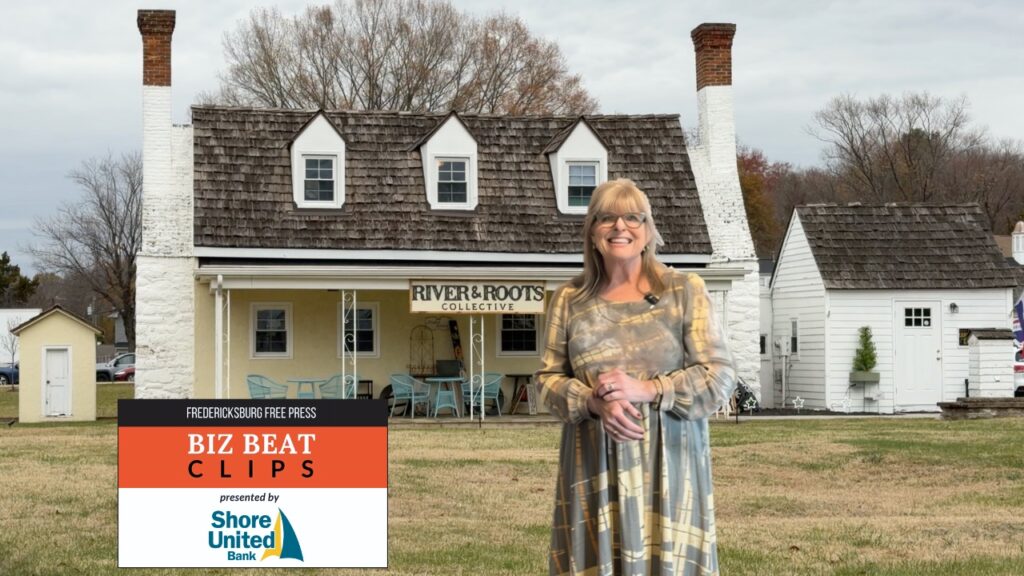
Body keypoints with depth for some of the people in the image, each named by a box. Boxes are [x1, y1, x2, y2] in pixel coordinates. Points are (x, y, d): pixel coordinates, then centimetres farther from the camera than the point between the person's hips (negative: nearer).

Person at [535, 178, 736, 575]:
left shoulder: (684, 291, 0)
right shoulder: (570, 299, 6)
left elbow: (719, 376, -4)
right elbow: (548, 379, 7)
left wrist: (646, 390, -16)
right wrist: (595, 403, -13)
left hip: (667, 461, -2)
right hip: (594, 465, 2)